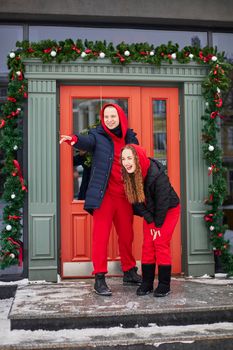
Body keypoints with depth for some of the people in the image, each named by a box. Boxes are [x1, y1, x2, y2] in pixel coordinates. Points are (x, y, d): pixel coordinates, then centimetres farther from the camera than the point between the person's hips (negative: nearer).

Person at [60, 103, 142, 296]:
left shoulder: (130, 137, 10)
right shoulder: (98, 135, -1)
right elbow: (87, 141, -22)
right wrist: (75, 139, -46)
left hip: (125, 195, 4)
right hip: (104, 195, -4)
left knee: (127, 235, 14)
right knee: (101, 236, -5)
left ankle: (129, 272, 30)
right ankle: (99, 278, 2)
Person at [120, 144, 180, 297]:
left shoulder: (157, 174, -33)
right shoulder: (129, 175, -15)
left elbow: (163, 201, -24)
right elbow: (136, 200, -7)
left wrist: (158, 224, -16)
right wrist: (149, 220, -12)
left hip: (168, 210, -5)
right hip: (150, 213, 5)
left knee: (161, 244, -9)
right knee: (147, 245, 2)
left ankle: (164, 285, 1)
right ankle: (147, 283, 10)